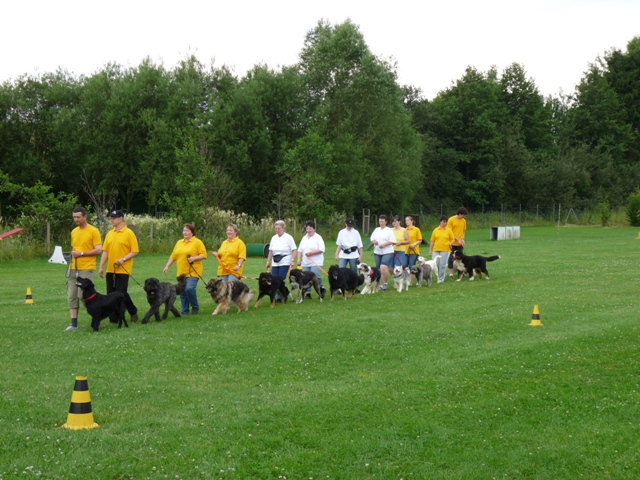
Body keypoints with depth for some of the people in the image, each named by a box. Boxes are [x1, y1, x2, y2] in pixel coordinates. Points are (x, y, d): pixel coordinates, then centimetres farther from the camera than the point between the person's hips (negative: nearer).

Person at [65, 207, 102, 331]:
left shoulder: (93, 231, -6)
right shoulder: (74, 232, 14)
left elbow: (99, 250, -11)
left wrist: (81, 253, -14)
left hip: (86, 268, -6)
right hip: (73, 268, 6)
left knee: (84, 294, -9)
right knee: (72, 295, 2)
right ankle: (73, 323, 6)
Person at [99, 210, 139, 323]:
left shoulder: (129, 233, -6)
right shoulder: (110, 234, 11)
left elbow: (135, 251, -8)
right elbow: (105, 251, 12)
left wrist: (123, 259, -20)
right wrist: (101, 267, 5)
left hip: (123, 270, -6)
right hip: (110, 270, 6)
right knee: (110, 294, 4)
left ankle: (133, 311, 16)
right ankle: (113, 318, 10)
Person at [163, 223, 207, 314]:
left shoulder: (197, 242, -2)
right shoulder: (179, 243, 15)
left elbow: (203, 255, -7)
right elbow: (173, 256, 17)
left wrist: (193, 258, -19)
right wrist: (167, 266, 10)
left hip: (193, 272, -6)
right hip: (181, 272, 6)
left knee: (189, 288, -19)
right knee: (182, 291, 4)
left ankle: (195, 306, 1)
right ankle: (184, 311, 13)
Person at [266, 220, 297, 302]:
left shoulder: (288, 237, -3)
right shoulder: (274, 238, 12)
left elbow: (294, 250, -6)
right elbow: (271, 251, 15)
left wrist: (292, 260, -16)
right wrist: (268, 262, 12)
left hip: (285, 262, -5)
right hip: (275, 263, 5)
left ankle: (280, 298, -5)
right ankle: (275, 297, 3)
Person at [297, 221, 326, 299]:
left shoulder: (318, 237, -1)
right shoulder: (304, 238, 16)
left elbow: (321, 250, -10)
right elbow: (300, 250, 17)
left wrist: (311, 253, -16)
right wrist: (299, 259, 6)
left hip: (315, 263, -6)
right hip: (305, 263, 6)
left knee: (316, 277, -18)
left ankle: (321, 289, 1)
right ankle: (307, 293, 8)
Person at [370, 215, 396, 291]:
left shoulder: (389, 230, -2)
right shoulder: (376, 230, 14)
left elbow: (392, 241, -8)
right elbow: (372, 239, 17)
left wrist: (384, 244, -19)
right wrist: (373, 242, -6)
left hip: (387, 252, -6)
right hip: (377, 252, 6)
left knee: (383, 268, -21)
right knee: (379, 269, 7)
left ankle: (386, 283, -7)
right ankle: (381, 284, 17)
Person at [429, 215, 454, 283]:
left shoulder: (449, 230, 2)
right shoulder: (435, 230, 7)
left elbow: (452, 239, 6)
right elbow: (432, 241, 10)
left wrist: (450, 243, -16)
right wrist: (430, 250, 8)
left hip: (445, 250, -2)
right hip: (436, 250, 2)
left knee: (442, 265, -3)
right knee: (435, 264, -1)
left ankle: (441, 278, 9)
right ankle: (443, 274, 21)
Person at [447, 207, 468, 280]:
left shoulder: (463, 221, 7)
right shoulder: (451, 220, -10)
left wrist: (462, 239, -2)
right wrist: (457, 240, -14)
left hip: (460, 244, 5)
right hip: (452, 243, -5)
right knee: (451, 258, 0)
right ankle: (451, 273, 5)